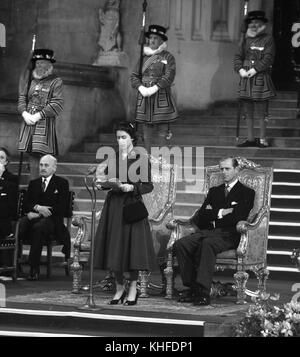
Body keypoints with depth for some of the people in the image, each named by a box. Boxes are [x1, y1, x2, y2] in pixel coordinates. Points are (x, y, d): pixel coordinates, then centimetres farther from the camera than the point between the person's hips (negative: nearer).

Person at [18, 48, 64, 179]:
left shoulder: (56, 82, -1)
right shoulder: (30, 81, 16)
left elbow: (57, 104, -10)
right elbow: (21, 98, 14)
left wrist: (37, 116, -15)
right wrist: (25, 113, -6)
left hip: (45, 123, -5)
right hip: (29, 124, 6)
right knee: (33, 158, 9)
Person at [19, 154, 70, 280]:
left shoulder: (62, 183, 10)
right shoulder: (33, 183, 25)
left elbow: (62, 207, -3)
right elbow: (26, 205, 14)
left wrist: (38, 214, -13)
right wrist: (37, 207, -11)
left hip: (52, 220, -4)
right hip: (34, 216, 4)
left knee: (38, 227, -38)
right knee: (19, 225, -33)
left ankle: (34, 268, -35)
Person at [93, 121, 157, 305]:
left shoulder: (141, 158, -2)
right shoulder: (112, 158, 10)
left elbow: (148, 185, -4)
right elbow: (105, 180, 10)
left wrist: (132, 188, -19)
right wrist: (102, 182, -12)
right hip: (113, 207, 4)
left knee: (132, 246, -4)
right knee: (114, 247, 3)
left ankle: (133, 288, 9)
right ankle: (119, 287, 15)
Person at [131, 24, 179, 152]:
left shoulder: (168, 57, 1)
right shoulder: (144, 58, 13)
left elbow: (169, 76, -11)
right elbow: (134, 76, 9)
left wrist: (155, 88, -21)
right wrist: (141, 88, -10)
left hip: (161, 97, -4)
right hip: (144, 97, 4)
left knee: (162, 131, -4)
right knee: (146, 129, 4)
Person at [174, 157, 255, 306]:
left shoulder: (247, 193, 9)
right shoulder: (214, 191, 27)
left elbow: (238, 217, -7)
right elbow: (201, 216, 14)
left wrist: (213, 215, 0)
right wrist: (220, 213, -4)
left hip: (229, 234, -6)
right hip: (208, 232, 6)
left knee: (207, 243, -38)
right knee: (180, 244, -22)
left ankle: (204, 292, -41)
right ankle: (193, 289, -21)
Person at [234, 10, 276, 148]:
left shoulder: (268, 39, -3)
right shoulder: (246, 40, 14)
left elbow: (268, 59, -11)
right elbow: (238, 57, 12)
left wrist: (254, 70, -17)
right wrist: (241, 70, -6)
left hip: (260, 78, -6)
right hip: (245, 79, 6)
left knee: (261, 111, -4)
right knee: (248, 112, 10)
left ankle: (262, 139, 3)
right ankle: (250, 139, 18)